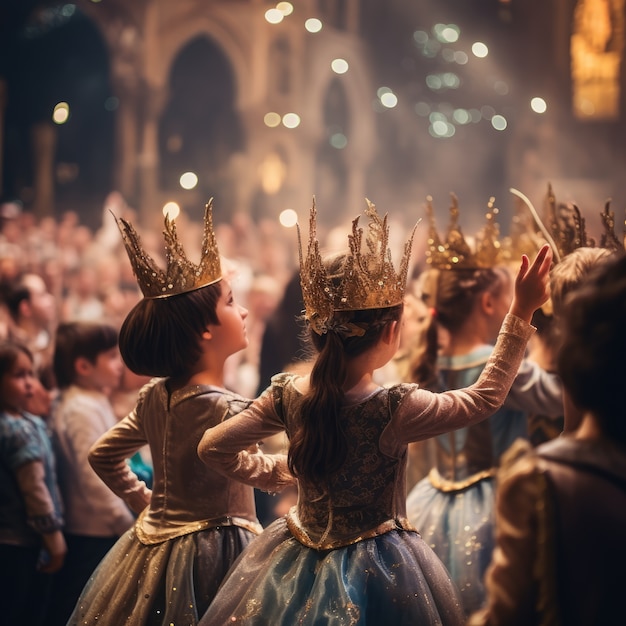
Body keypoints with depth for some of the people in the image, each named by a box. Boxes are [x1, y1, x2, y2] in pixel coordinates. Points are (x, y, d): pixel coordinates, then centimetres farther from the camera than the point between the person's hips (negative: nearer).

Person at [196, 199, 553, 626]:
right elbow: (485, 398, -12)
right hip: (378, 578, -4)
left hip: (299, 568, 5)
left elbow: (213, 448, -2)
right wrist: (521, 314, -10)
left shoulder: (286, 395, -11)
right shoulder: (394, 410, -25)